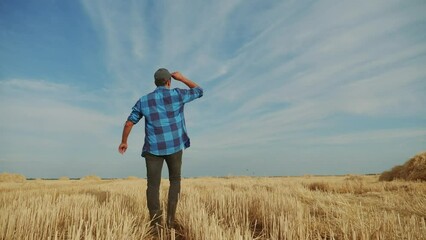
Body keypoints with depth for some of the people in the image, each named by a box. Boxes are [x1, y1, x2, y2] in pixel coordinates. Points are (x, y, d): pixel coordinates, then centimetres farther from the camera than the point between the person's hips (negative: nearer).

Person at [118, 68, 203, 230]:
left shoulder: (143, 101, 4)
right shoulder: (177, 94, -3)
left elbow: (129, 123, 8)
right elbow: (199, 92, 12)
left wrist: (124, 142, 23)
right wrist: (181, 78, 20)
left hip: (153, 148, 1)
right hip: (174, 146, -1)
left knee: (153, 185, 2)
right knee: (175, 181, 16)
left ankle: (155, 224, -8)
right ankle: (170, 219, 5)